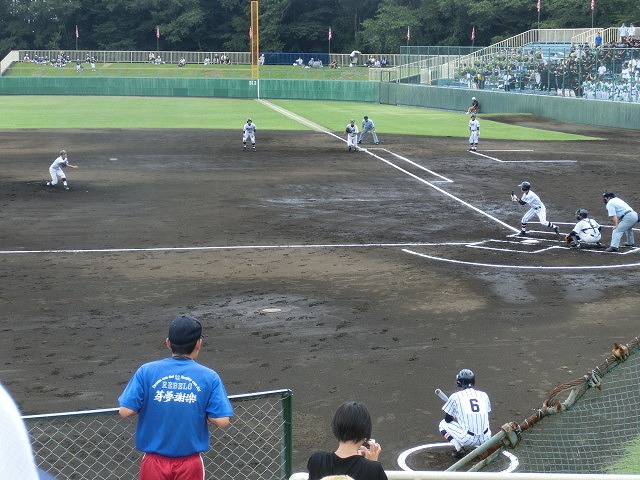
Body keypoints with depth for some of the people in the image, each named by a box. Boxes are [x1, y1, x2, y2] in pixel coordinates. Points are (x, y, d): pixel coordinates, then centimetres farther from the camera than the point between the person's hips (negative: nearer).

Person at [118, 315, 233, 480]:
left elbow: (125, 411, -10)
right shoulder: (209, 377, -7)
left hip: (155, 462, 0)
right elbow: (222, 421, -11)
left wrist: (148, 404, 9)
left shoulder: (147, 371, -7)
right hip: (190, 464, 0)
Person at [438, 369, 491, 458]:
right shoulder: (484, 395, 12)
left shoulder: (455, 396, 1)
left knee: (443, 424, 21)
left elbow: (448, 419, 9)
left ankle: (459, 449, 3)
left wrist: (456, 417, 33)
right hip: (485, 439, 4)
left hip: (467, 439, -4)